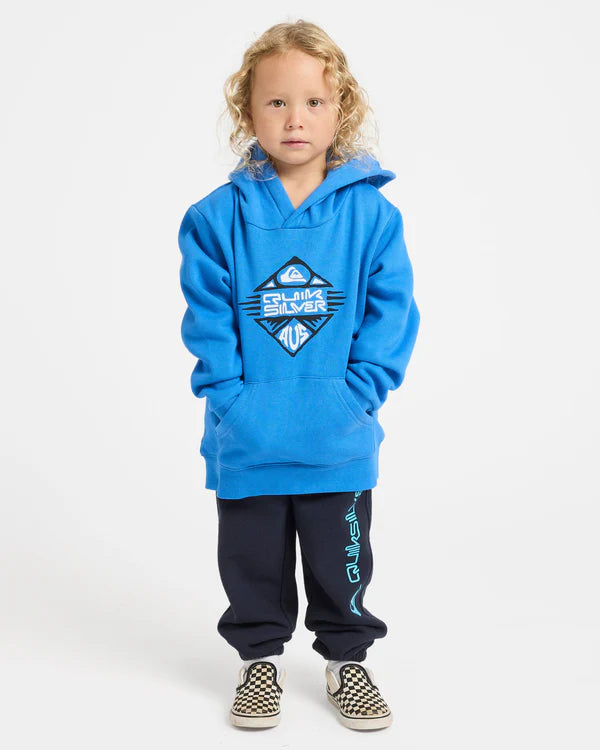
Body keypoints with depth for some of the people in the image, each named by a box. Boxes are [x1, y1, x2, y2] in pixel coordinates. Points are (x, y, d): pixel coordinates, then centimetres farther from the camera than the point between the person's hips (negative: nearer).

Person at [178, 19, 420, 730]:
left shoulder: (372, 213, -5)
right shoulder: (217, 217, -4)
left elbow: (391, 312, -5)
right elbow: (207, 319, -4)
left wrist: (355, 394, -13)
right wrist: (231, 398, -13)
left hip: (339, 439, 0)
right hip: (246, 442, 0)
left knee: (342, 558, 15)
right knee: (253, 560, 16)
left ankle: (347, 658, 36)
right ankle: (260, 657, 37)